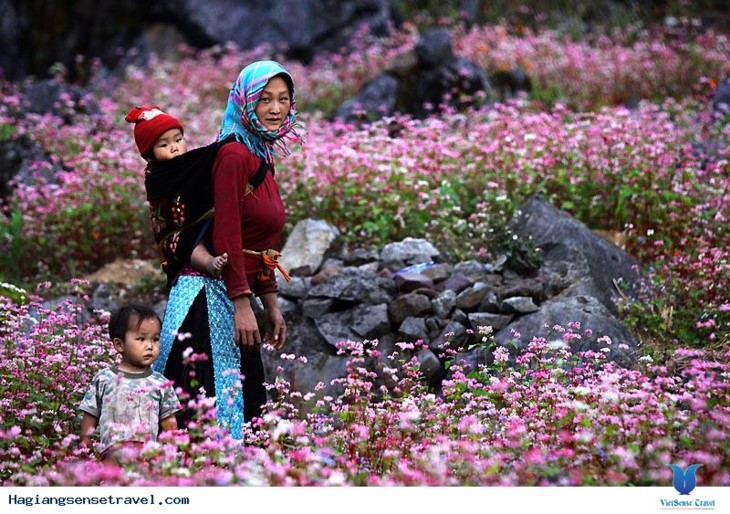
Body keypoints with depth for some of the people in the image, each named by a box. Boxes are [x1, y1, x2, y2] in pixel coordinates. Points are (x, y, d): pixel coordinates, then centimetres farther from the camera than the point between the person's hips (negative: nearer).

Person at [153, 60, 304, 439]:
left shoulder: (262, 160, 15)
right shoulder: (233, 155, -13)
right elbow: (226, 238, -19)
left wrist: (271, 305, 18)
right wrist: (242, 305, -20)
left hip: (232, 297, 10)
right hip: (209, 297, -10)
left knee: (245, 403, 11)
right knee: (211, 407, -6)